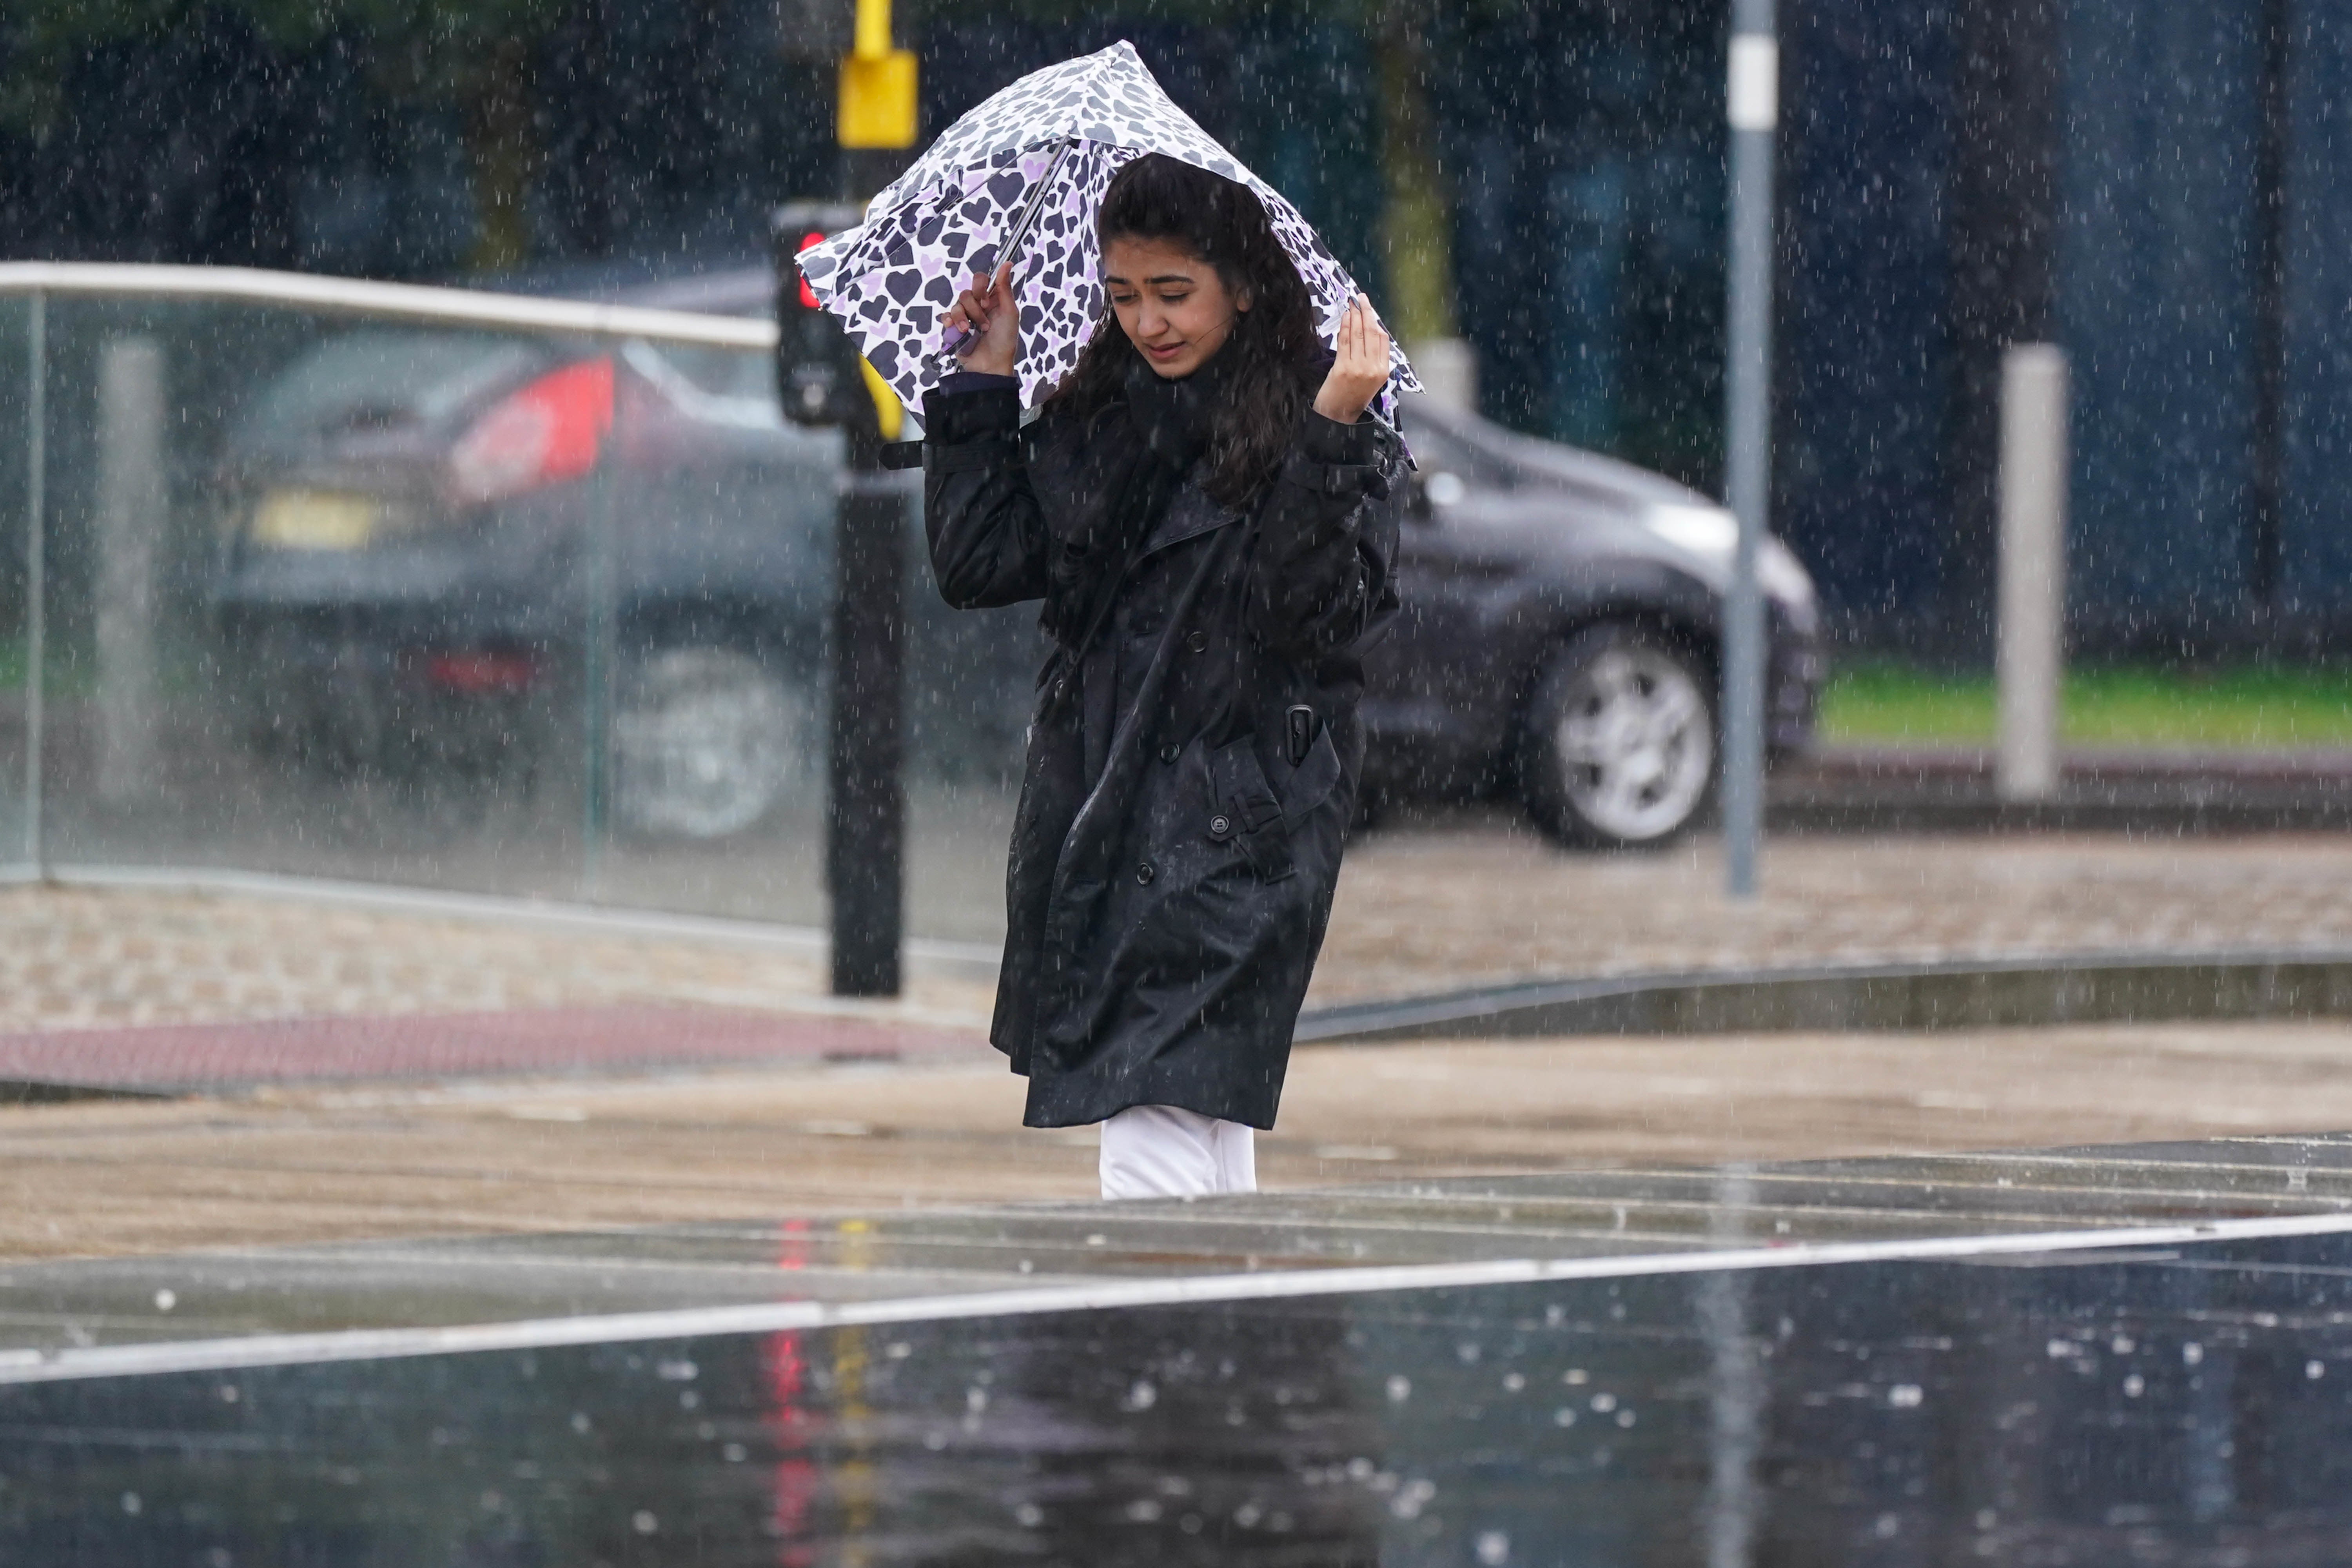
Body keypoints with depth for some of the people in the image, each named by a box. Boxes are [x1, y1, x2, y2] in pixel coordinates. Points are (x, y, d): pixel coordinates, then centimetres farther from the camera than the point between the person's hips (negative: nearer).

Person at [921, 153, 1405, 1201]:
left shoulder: (1334, 446, -6)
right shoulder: (1094, 422, 11)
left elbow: (1327, 614, -17)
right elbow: (979, 564, 11)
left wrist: (1329, 436, -26)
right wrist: (985, 382, 9)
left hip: (1235, 832, -6)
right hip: (1099, 818, 6)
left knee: (1154, 1129, -16)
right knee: (1209, 1160, 12)